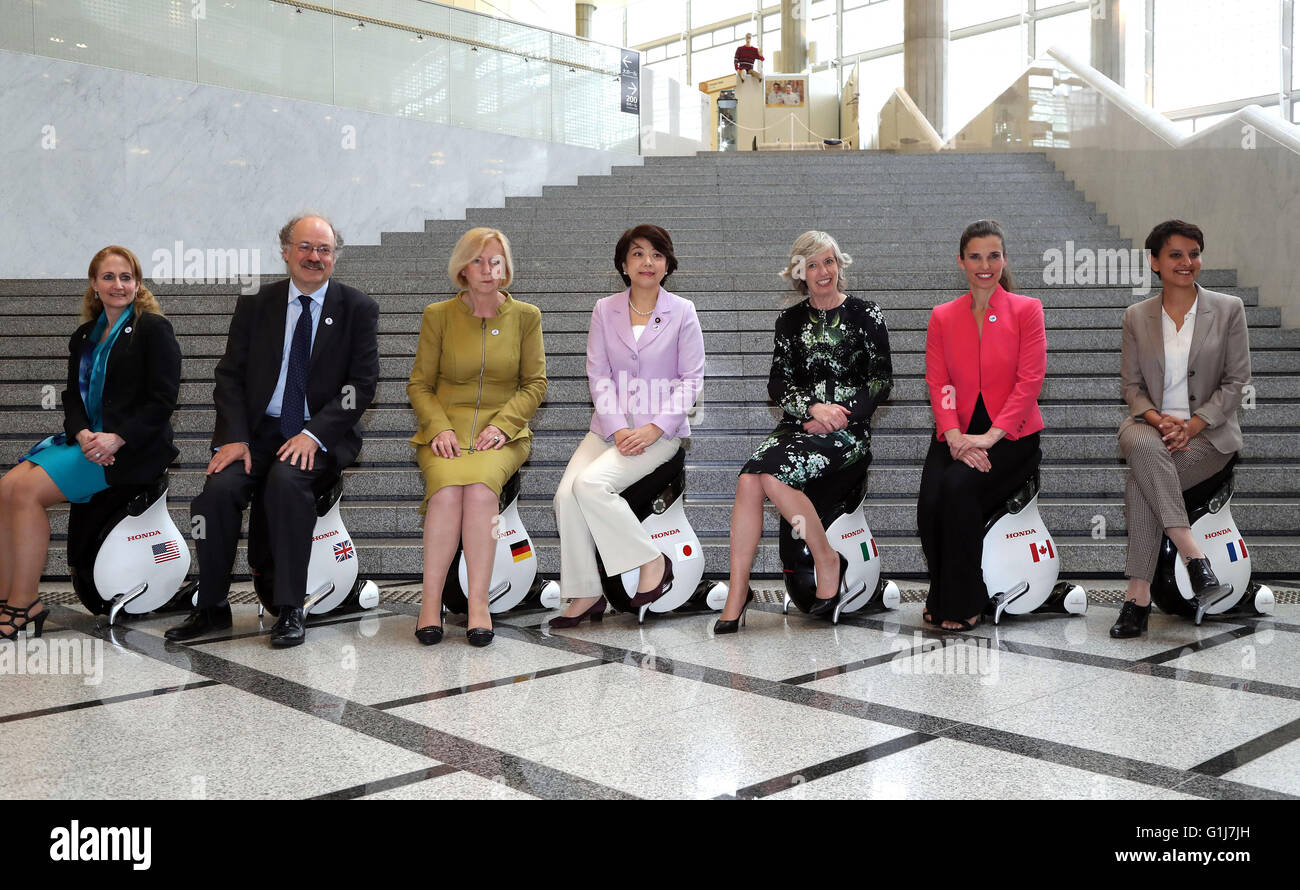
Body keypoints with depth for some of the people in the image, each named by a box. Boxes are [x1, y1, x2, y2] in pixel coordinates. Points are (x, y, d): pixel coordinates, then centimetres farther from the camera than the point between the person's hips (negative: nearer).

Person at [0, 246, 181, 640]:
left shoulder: (154, 328, -2)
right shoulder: (84, 336, 20)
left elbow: (162, 401, -10)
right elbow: (73, 396, 14)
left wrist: (116, 439, -21)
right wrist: (82, 434, -8)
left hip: (131, 447, -7)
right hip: (86, 440, 7)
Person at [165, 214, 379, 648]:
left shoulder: (358, 309, 3)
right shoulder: (254, 306, 10)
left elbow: (362, 384, -4)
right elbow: (230, 376, 6)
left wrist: (314, 434, -17)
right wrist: (235, 437, -11)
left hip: (322, 434, -2)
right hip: (259, 429, 3)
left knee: (287, 479, -33)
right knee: (219, 488, -24)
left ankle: (291, 609, -23)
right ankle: (213, 606, -7)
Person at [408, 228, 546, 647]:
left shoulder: (526, 316, 8)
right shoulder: (438, 315, 7)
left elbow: (535, 383, 6)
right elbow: (419, 384, 8)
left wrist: (501, 424, -10)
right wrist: (440, 427, -11)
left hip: (502, 431, 0)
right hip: (446, 428, 0)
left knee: (480, 486, -32)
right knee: (447, 488, -31)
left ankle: (478, 604, -27)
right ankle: (431, 601, -22)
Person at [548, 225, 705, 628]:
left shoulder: (682, 311, 1)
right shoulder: (605, 309, 9)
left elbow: (692, 379, -2)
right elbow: (598, 375, 3)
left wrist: (654, 429, -14)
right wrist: (618, 430, -11)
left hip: (661, 431, -4)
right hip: (610, 426, 4)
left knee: (590, 483, -27)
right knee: (566, 494, -20)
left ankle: (652, 561, -10)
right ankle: (584, 595, -9)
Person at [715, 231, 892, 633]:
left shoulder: (866, 315, 4)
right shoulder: (790, 321, 14)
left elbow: (882, 381, 0)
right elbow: (778, 384, 8)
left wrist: (839, 418, -11)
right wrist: (812, 407, -11)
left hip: (849, 430, -4)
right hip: (799, 423, 4)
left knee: (774, 475, -30)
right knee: (749, 478, -26)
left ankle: (828, 560, -10)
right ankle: (737, 592, -21)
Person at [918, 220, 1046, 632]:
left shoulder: (1026, 309, 1)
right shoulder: (942, 316, 11)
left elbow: (1029, 381, -7)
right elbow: (937, 382, 4)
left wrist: (989, 436, -17)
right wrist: (954, 436, -13)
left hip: (1009, 431, -3)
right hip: (958, 430, 3)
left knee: (958, 487, -30)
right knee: (930, 499, -24)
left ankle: (963, 603, -13)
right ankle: (940, 597, -1)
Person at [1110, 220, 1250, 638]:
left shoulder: (1228, 309, 4)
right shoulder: (1137, 316, 10)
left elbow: (1236, 381, 1)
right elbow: (1131, 384, 8)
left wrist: (1191, 425, -14)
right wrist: (1159, 420, -13)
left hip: (1208, 431, -2)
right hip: (1150, 424, 2)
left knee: (1140, 483, -31)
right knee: (1143, 446, -37)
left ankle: (1138, 594, -28)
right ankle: (1194, 556, -37)